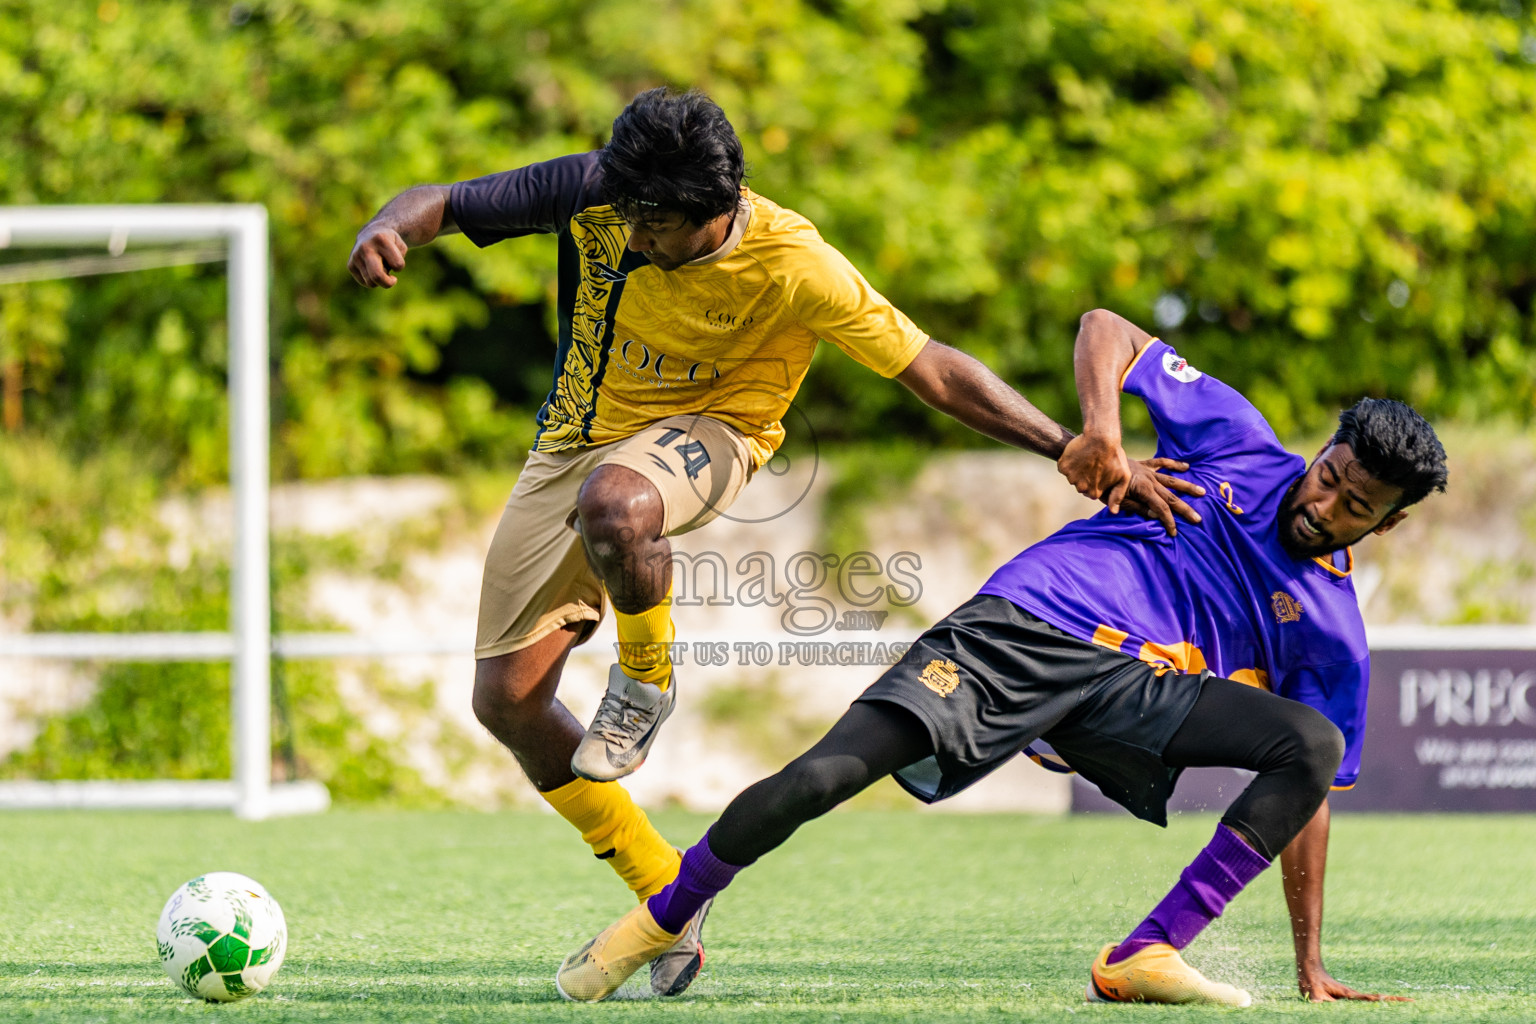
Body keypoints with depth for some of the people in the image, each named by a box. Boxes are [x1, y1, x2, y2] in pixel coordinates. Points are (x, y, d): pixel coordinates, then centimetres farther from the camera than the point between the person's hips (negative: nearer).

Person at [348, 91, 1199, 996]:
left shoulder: (791, 266, -25)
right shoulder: (594, 195, -17)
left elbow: (936, 372, -20)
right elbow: (440, 204, -9)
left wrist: (1084, 455, -23)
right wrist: (387, 231, -34)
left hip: (703, 436, -5)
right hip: (578, 439, 5)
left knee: (611, 502, -42)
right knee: (506, 697, -1)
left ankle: (646, 684, -10)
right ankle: (666, 899, 14)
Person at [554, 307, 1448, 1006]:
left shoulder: (1333, 633, 9)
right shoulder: (1238, 440, 9)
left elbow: (1313, 798, 10)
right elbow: (1107, 330, 13)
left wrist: (1310, 971, 4)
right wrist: (1102, 429, -8)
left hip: (1137, 689, 2)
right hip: (1029, 624, -2)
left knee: (1316, 743, -22)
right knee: (821, 779, -21)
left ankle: (1147, 957, -23)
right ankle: (661, 919, 2)